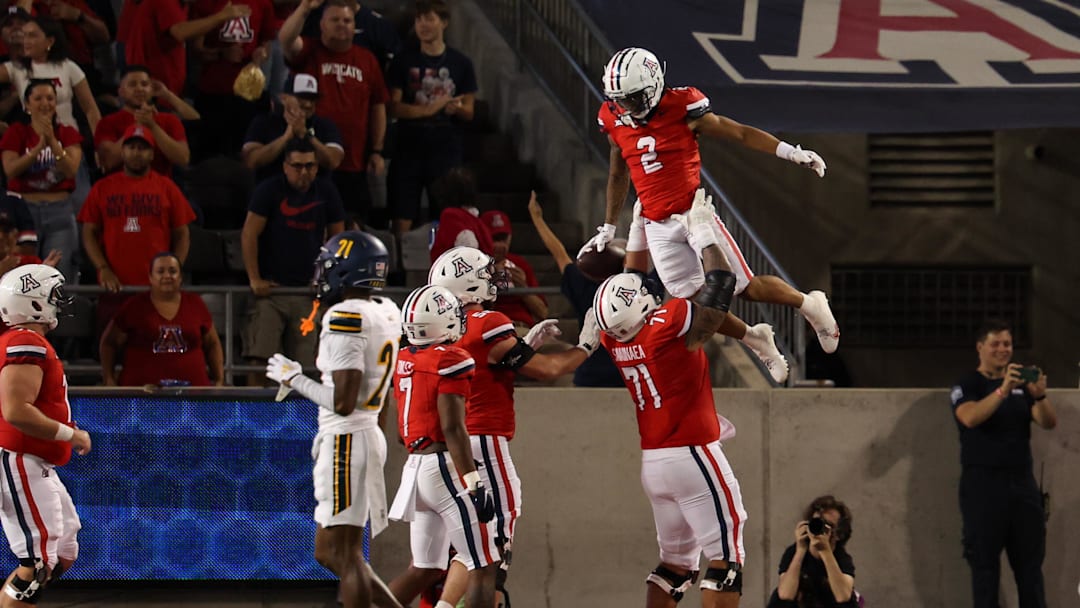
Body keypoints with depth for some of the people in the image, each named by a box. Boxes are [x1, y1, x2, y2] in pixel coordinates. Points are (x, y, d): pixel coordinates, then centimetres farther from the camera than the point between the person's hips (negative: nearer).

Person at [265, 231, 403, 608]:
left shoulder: (347, 318, -17)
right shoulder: (387, 313, 10)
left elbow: (343, 401, -21)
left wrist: (294, 379, -9)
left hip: (346, 440, -9)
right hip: (369, 432, 9)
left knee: (346, 553, -6)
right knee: (330, 552, 16)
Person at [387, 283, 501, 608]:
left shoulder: (404, 361, 9)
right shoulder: (450, 361, -13)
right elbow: (453, 429, -18)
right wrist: (475, 484, -18)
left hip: (416, 467, 8)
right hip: (446, 467, -8)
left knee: (424, 568, 17)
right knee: (484, 567, -1)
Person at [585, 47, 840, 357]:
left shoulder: (680, 108, -11)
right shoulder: (614, 120, 4)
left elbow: (739, 133, -4)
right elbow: (618, 175, 19)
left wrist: (790, 152, -10)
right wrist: (608, 228, 22)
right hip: (658, 227, 4)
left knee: (748, 288, -2)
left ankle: (810, 305, 23)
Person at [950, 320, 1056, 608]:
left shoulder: (1022, 384, 13)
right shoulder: (967, 385, -1)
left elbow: (1049, 422, 0)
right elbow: (970, 417, -21)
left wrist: (1040, 396, -21)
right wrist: (1002, 391, -34)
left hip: (1022, 482, 4)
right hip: (983, 484, -4)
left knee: (1031, 562, 3)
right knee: (985, 563, -3)